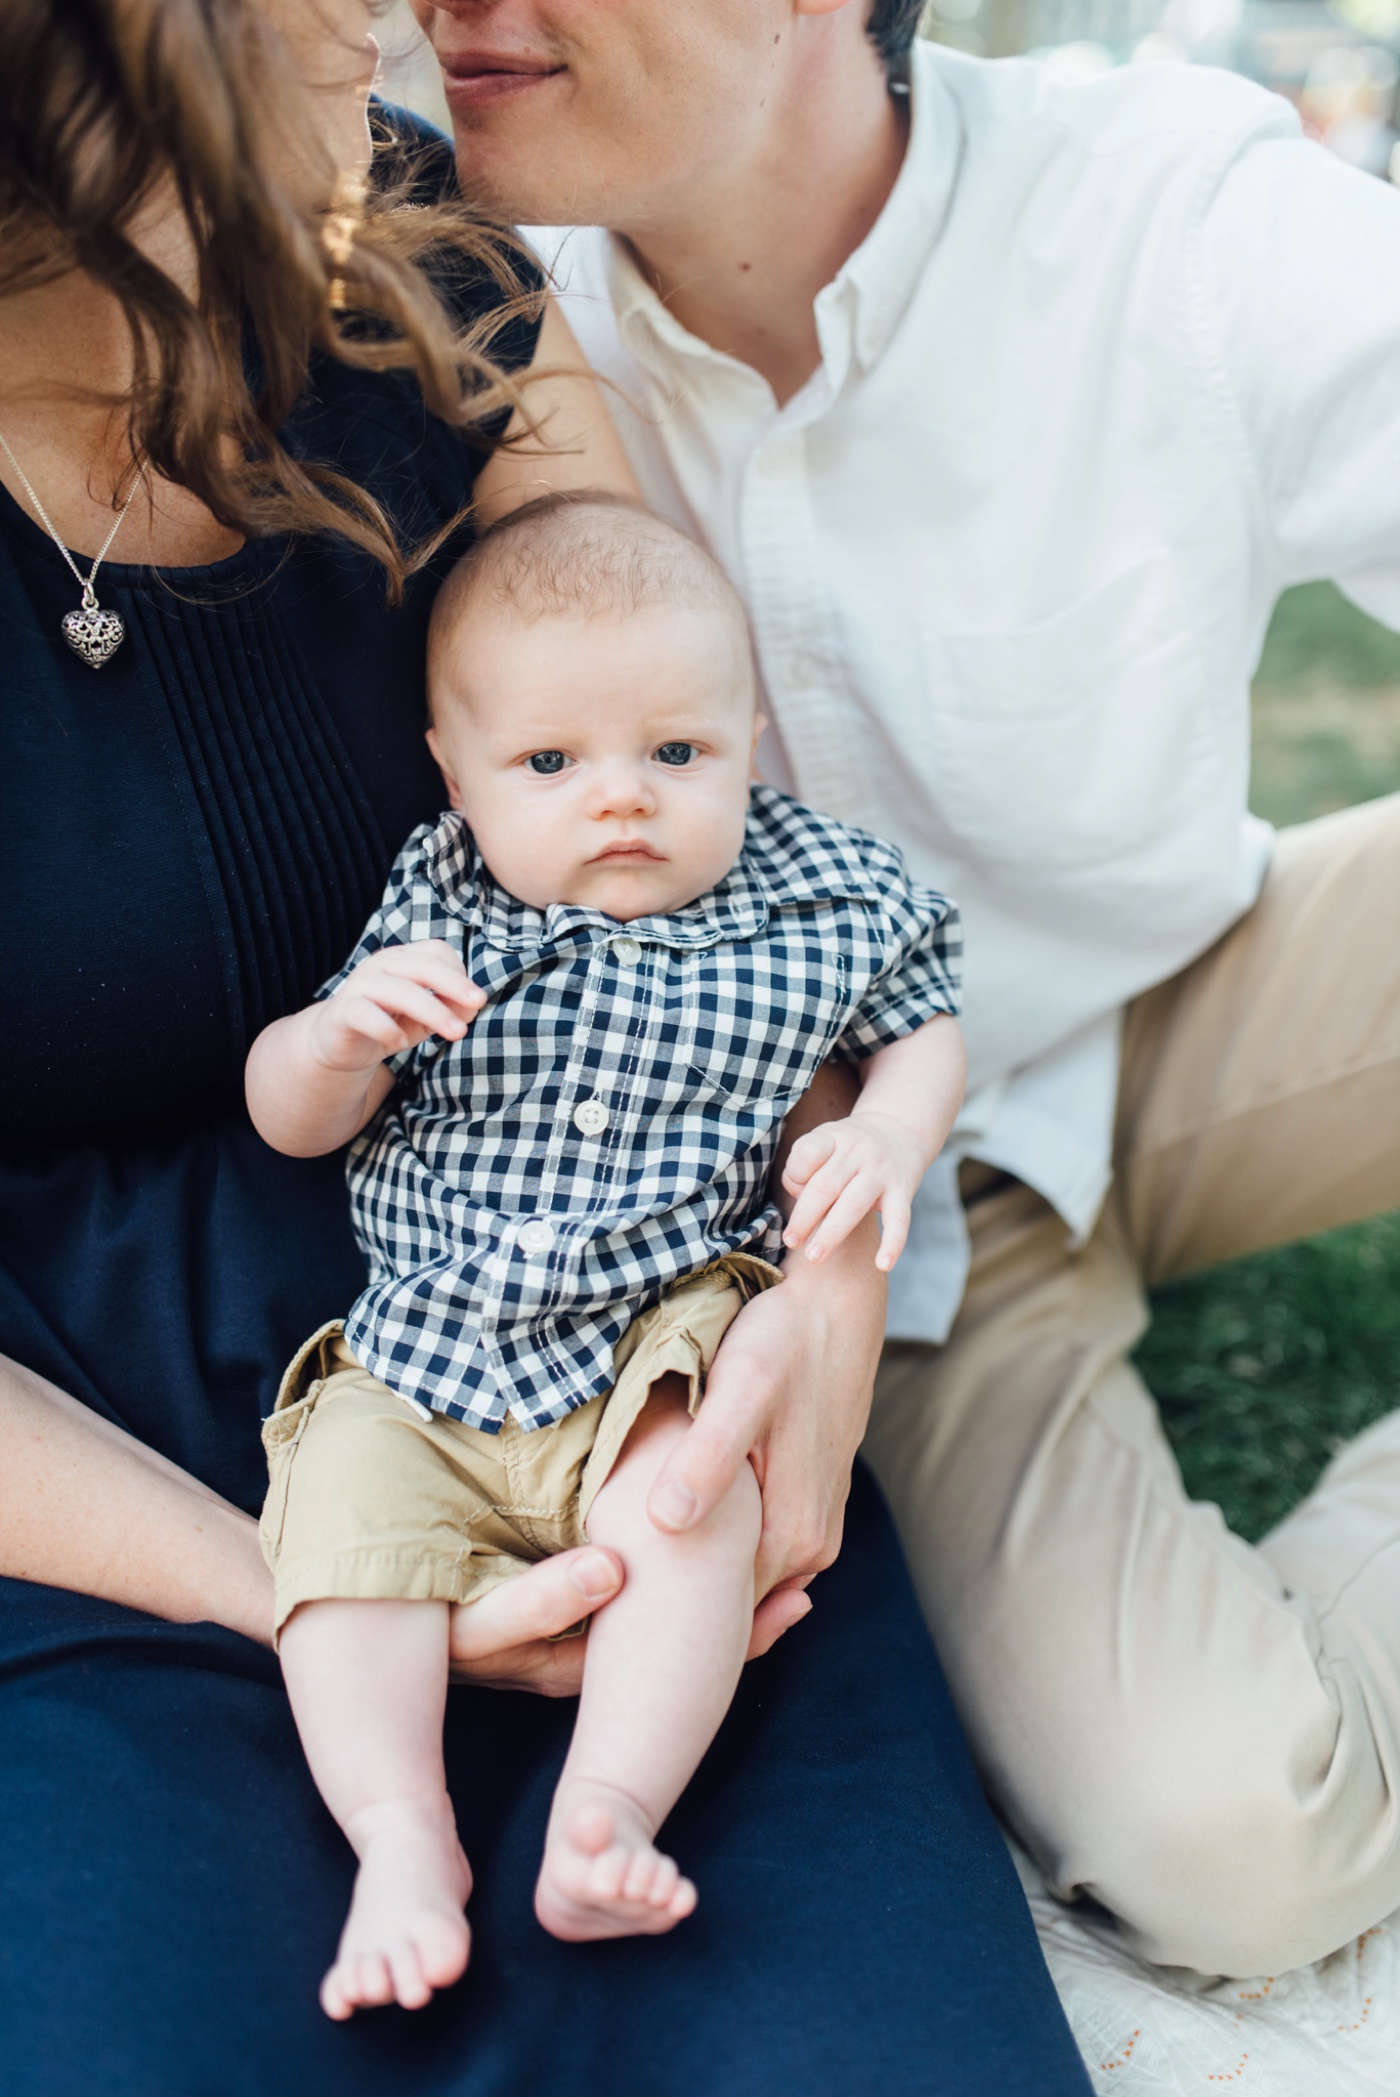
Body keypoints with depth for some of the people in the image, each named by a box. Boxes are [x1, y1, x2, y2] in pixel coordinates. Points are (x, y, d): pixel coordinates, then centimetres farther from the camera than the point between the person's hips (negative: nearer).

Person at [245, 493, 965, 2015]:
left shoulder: (815, 908, 0)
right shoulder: (440, 919, 1)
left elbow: (923, 1032, 17)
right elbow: (289, 1123, 4)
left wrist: (890, 1136, -6)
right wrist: (343, 1033, -20)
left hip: (667, 1340, -2)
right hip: (419, 1359, 2)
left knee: (687, 1517, -27)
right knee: (342, 1512, -18)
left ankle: (604, 1814, -20)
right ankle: (402, 1835, -13)